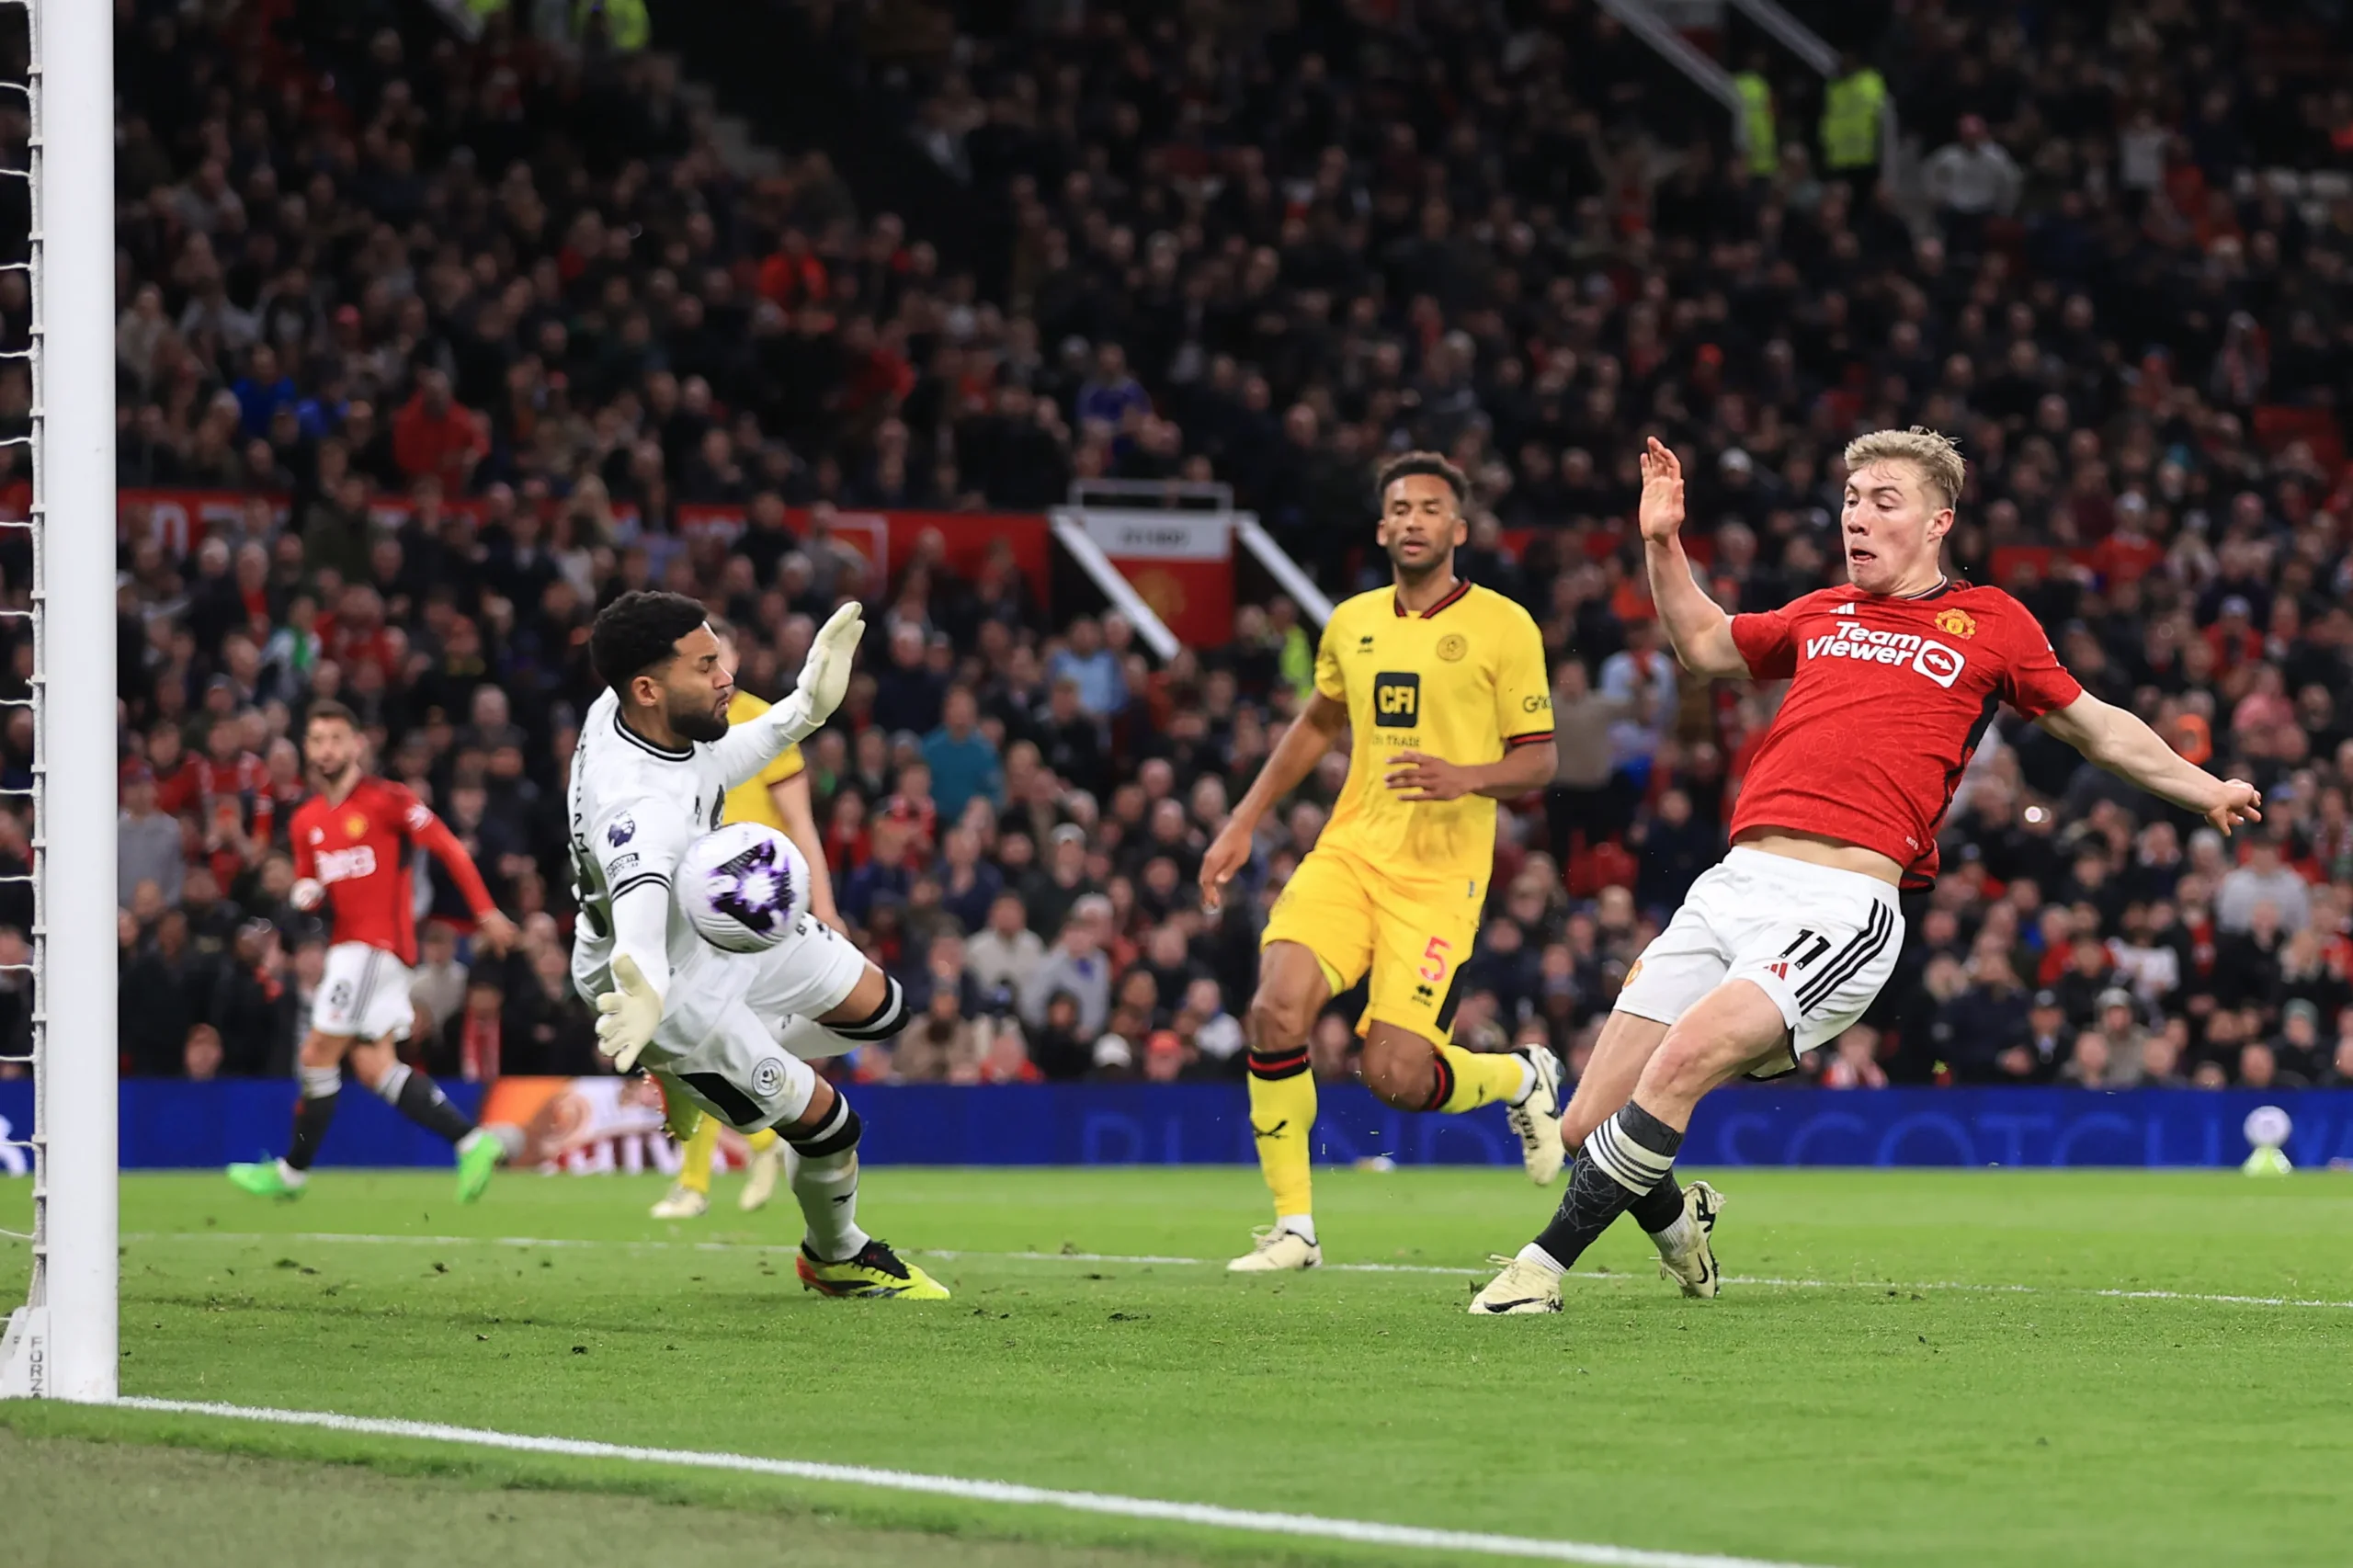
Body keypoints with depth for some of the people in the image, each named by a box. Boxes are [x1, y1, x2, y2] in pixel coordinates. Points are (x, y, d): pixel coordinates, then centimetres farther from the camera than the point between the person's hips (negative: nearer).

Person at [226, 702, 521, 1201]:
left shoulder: (386, 799, -8)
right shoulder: (306, 820, 13)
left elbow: (449, 848, -5)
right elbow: (306, 883, 23)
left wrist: (486, 912, -8)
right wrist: (306, 894, -2)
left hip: (377, 944, -8)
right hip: (346, 946, 8)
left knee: (317, 1055, -6)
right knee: (373, 1065, 2)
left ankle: (293, 1170, 6)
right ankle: (474, 1141, 3)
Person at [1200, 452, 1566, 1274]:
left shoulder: (1503, 627, -3)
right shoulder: (1351, 623, 12)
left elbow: (1539, 761, -1)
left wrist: (1468, 779, -22)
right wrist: (1242, 824, 22)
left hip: (1441, 871, -4)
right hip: (1348, 851, 4)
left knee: (1395, 1076, -13)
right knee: (1278, 1011, -19)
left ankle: (1522, 1076, 22)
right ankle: (1294, 1227, -5)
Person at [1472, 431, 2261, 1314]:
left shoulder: (1990, 624, 14)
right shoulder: (1822, 614, 25)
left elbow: (2094, 727, 27)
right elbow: (1704, 645, 40)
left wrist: (2204, 789, 30)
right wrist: (1663, 544, 28)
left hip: (1845, 903, -5)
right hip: (1734, 883, 5)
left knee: (1682, 1062, -29)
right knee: (1587, 1124, -3)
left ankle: (1544, 1264, -20)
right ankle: (1676, 1220, 30)